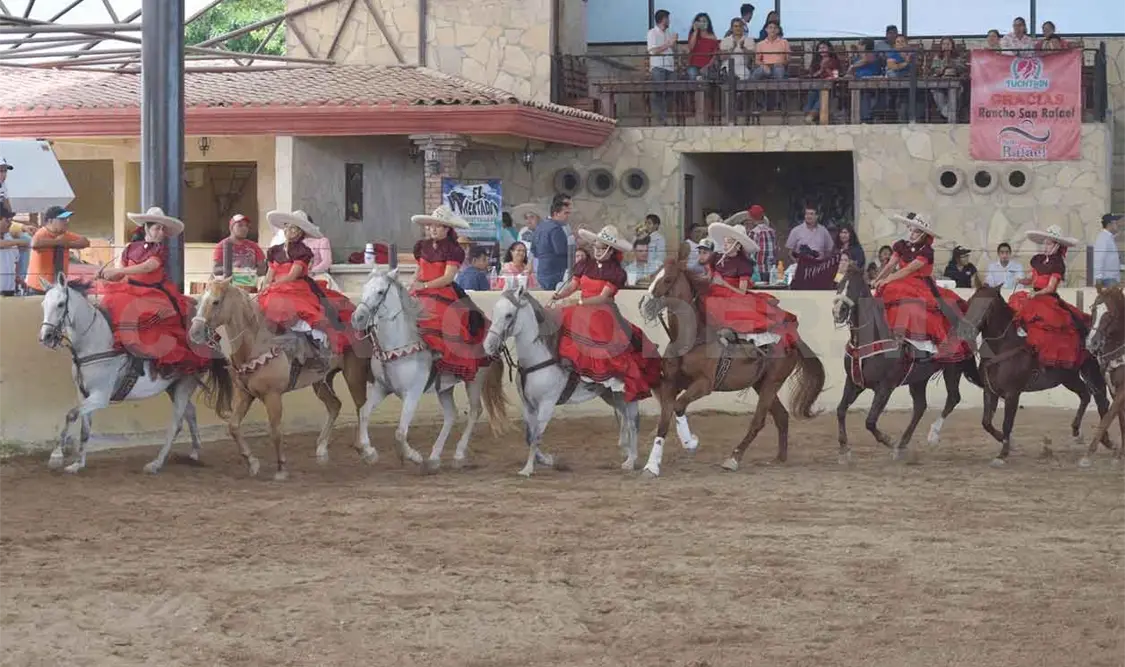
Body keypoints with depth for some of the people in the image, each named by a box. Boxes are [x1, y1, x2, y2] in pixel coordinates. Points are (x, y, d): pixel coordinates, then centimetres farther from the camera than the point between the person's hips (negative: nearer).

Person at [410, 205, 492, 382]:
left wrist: (425, 285, -21)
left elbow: (448, 277, -11)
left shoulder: (453, 250, -3)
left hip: (443, 293, -5)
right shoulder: (422, 246, 13)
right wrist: (413, 286, 6)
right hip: (420, 294, 5)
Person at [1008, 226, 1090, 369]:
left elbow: (1051, 288, -12)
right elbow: (1031, 279, 18)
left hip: (1049, 298, -7)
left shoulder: (1058, 264, -6)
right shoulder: (1038, 259, 11)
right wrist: (1021, 281, -3)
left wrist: (1036, 294, -26)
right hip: (1034, 296, 7)